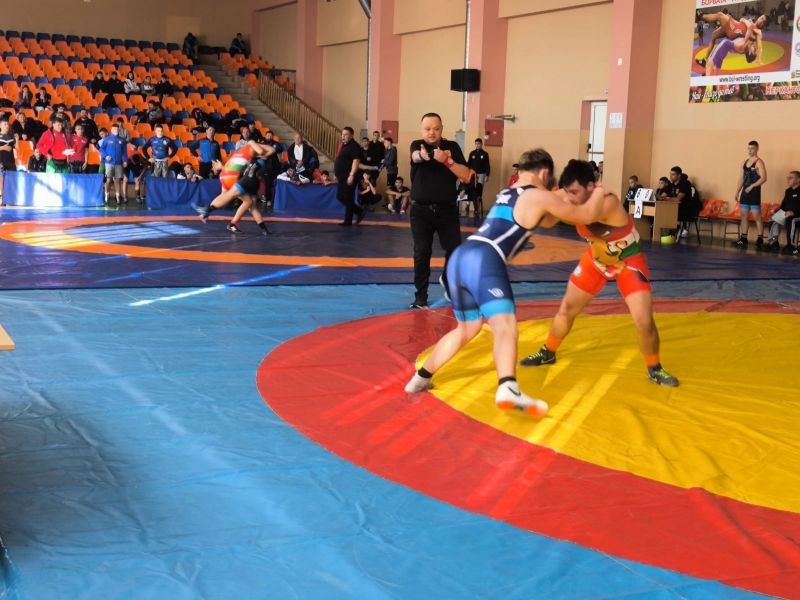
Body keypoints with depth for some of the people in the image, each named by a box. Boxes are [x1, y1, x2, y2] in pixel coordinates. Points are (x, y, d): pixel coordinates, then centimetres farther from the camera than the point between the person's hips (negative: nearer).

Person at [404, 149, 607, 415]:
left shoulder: (506, 194, 30)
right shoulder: (539, 196, 8)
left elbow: (544, 221, 46)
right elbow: (587, 215, 14)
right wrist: (598, 193, 32)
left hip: (460, 257, 8)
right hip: (484, 261, -8)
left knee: (467, 328, 26)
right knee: (505, 326, -21)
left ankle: (421, 378, 33)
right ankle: (508, 389, -45)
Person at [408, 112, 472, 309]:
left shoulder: (452, 147, 1)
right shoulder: (417, 145, -1)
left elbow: (466, 176, -9)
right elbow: (416, 156, -27)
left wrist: (447, 161, -25)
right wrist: (422, 155, -53)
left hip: (447, 209, 1)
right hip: (421, 209, -1)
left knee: (455, 250, -2)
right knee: (421, 254, -2)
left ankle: (448, 282, 24)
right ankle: (420, 297, 6)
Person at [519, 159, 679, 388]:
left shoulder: (609, 202, -38)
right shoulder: (575, 201, -17)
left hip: (628, 262, -6)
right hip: (597, 259, 6)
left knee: (644, 322, -14)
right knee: (567, 308, 11)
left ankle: (655, 369, 10)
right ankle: (548, 353, 34)